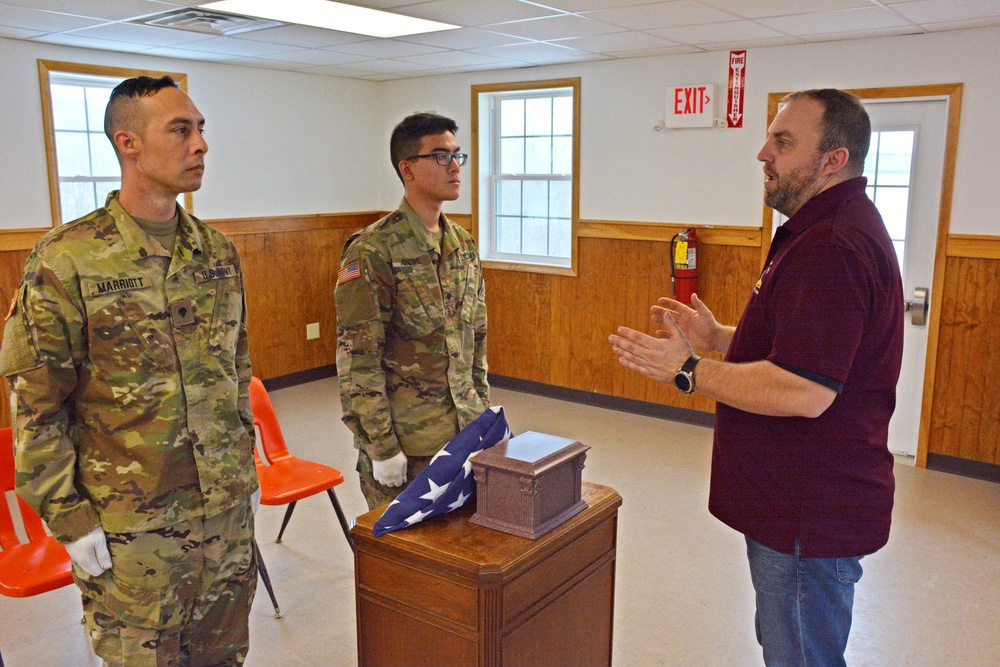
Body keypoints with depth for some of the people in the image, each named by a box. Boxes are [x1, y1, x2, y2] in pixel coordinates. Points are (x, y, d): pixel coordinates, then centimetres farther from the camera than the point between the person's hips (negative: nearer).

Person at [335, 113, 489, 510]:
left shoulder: (464, 246, 9)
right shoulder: (373, 251, -14)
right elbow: (357, 358, -16)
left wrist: (484, 414, 13)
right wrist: (381, 447, -17)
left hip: (465, 433, 7)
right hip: (405, 440, -6)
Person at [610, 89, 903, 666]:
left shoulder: (834, 246, -25)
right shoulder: (823, 229, 13)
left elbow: (803, 392, -30)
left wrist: (689, 371, -19)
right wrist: (718, 337, 9)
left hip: (812, 516, -11)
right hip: (793, 504, 11)